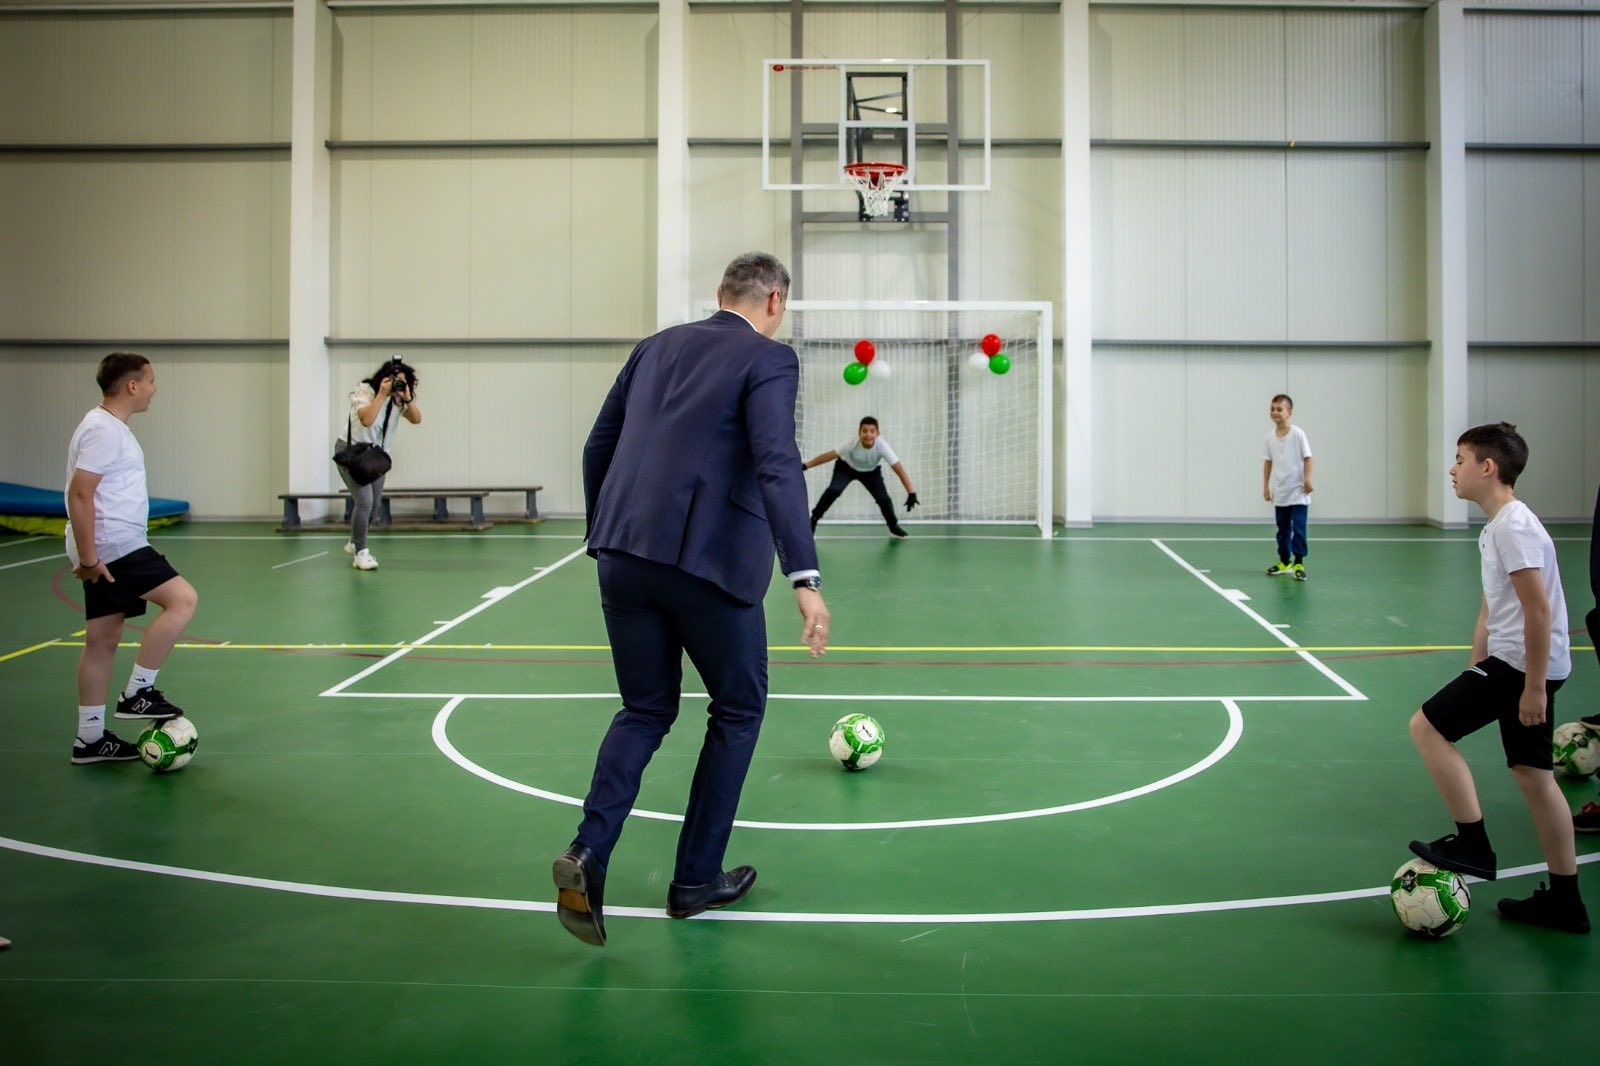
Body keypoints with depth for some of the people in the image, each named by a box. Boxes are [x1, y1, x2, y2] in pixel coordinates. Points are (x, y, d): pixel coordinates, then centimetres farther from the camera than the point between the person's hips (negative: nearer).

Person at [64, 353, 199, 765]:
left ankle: (90, 738, 17)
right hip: (113, 548, -10)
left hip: (114, 550, 10)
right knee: (182, 599, -13)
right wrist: (87, 557, -22)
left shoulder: (112, 426, 17)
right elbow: (80, 495, -21)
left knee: (103, 640, 11)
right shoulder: (102, 430, -15)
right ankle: (137, 693, -6)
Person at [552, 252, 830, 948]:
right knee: (739, 709, 16)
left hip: (623, 556, 5)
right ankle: (696, 879, 20)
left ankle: (588, 853, -3)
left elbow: (598, 446, 19)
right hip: (708, 560, -5)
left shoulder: (657, 347, 16)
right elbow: (777, 466, -17)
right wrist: (804, 578, -22)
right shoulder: (768, 361, -2)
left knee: (645, 711, 18)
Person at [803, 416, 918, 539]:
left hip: (871, 471, 2)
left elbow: (899, 469, -38)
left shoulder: (882, 446, -37)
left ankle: (893, 527, 21)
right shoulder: (853, 444, -38)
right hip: (846, 467, -1)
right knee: (833, 490, -24)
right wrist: (805, 466, -32)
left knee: (884, 499, -8)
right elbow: (829, 456, -30)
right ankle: (813, 519, -4)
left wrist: (911, 493, -44)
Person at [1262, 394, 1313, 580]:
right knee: (1283, 528, 12)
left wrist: (1307, 480, -12)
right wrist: (1265, 486, 8)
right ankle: (1284, 563, 21)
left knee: (1298, 527, -7)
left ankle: (1299, 564, -2)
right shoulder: (1270, 437, 5)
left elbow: (1307, 457, -7)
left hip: (1298, 491, -5)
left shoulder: (1297, 433, -9)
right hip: (1279, 492, 5)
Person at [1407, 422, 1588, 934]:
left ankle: (1472, 845, -1)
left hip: (1523, 664, -10)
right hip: (1514, 663, 10)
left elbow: (1539, 611, -21)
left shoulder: (1513, 526, -16)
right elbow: (1491, 610, 22)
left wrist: (1533, 687, -21)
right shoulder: (1496, 527, 16)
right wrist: (1474, 673, 21)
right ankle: (1565, 901, 17)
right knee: (1533, 775, 11)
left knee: (1428, 726, -7)